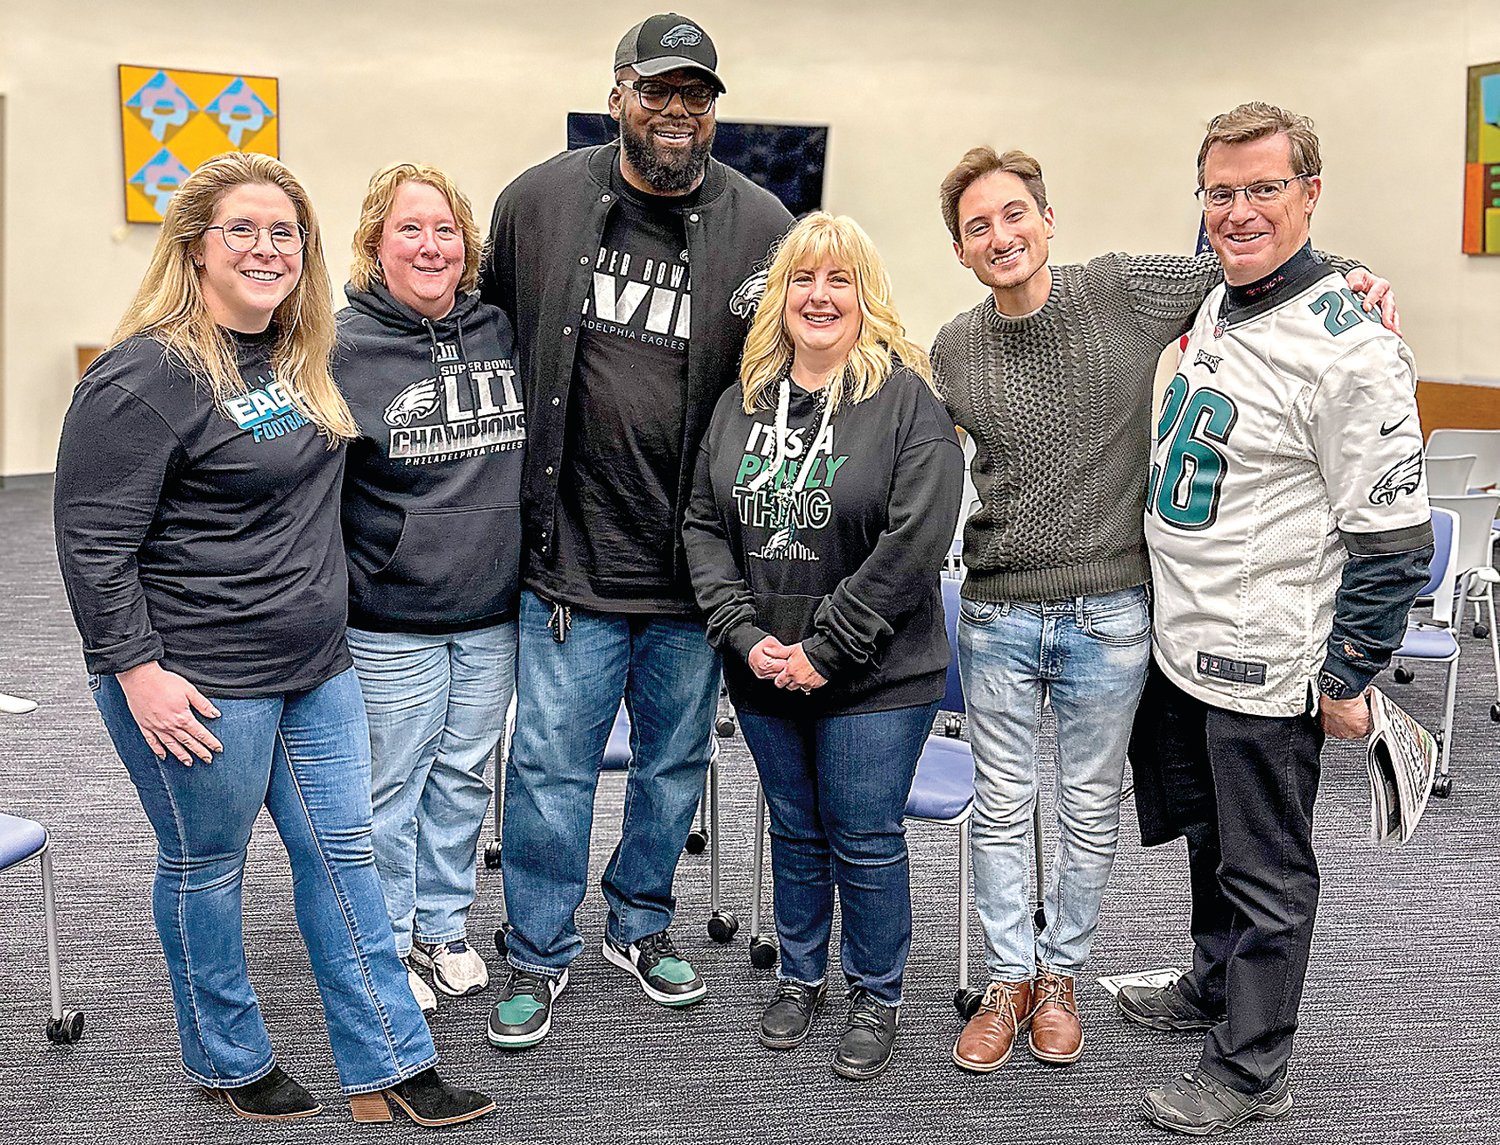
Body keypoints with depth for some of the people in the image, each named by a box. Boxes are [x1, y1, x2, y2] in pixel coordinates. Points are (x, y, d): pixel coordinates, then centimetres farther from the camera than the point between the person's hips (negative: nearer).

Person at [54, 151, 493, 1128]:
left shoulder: (299, 360, 9)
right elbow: (92, 539, -17)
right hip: (199, 685, -8)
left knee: (341, 854, 12)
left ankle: (388, 1066, 22)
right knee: (207, 868, 10)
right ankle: (230, 1061, 31)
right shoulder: (147, 376, -16)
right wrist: (135, 667, -19)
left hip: (316, 670, 8)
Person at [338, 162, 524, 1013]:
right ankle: (386, 944, 27)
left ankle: (444, 926, 35)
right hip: (392, 623, -4)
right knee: (392, 784, 8)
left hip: (493, 615, 5)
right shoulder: (344, 347, -10)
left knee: (464, 776, 17)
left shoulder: (503, 331, 4)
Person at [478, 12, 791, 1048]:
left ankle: (641, 923, 38)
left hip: (695, 567, 1)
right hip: (571, 554, -1)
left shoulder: (763, 226, -5)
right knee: (550, 765, 6)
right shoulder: (539, 201, -2)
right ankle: (540, 952, 25)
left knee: (677, 759, 16)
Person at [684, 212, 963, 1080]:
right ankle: (801, 977, 38)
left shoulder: (908, 398, -11)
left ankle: (878, 997, 27)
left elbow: (915, 539, -19)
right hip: (764, 675, 5)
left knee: (865, 842, 6)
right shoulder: (742, 401, 6)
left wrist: (825, 649, -18)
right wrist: (745, 634, -8)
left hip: (877, 679, -4)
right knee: (795, 832, 19)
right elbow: (705, 525, 6)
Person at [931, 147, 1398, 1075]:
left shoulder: (1126, 292, -6)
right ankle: (1010, 980, 29)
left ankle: (1061, 974, 33)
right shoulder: (951, 353, 0)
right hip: (997, 616, 1)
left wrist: (1351, 276, -9)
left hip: (1109, 615, -1)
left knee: (1092, 812, 13)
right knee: (1003, 808, 10)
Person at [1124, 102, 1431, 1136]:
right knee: (1207, 837, 25)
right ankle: (1215, 986, 46)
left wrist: (1347, 681, -15)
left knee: (1264, 870, 8)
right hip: (1178, 644, 8)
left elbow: (1393, 538, -19)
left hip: (1265, 668, -8)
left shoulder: (1349, 348, -22)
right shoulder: (1215, 306, 5)